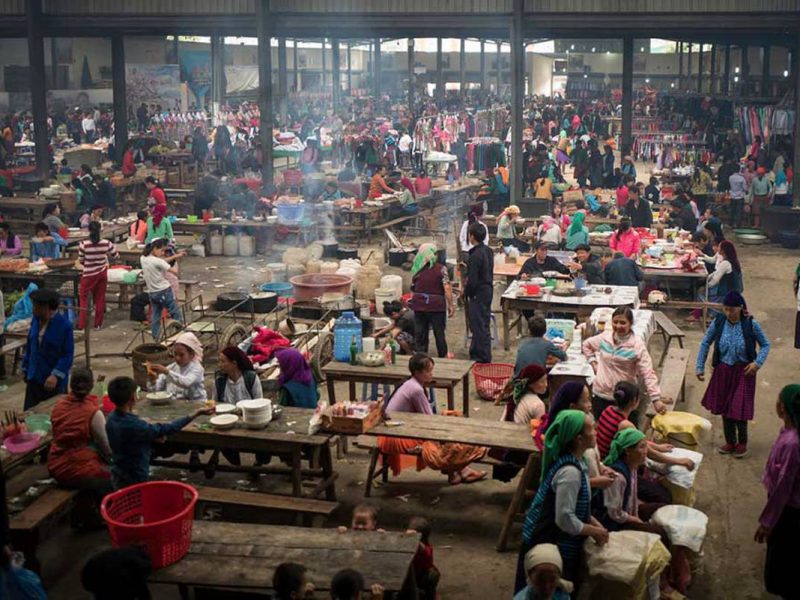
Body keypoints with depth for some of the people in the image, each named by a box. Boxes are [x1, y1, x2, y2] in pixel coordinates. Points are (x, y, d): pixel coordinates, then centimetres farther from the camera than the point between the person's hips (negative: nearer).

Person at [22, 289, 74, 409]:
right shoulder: (35, 320, 1)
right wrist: (25, 368, 16)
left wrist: (56, 375, -24)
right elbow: (29, 346, 13)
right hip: (34, 378, 6)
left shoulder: (64, 325, -17)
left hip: (54, 381, -5)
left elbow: (68, 354, -16)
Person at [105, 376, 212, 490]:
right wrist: (196, 413, -17)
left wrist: (155, 436, -2)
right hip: (135, 480, -9)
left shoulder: (112, 418, -4)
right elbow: (166, 429, -21)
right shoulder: (133, 425, -30)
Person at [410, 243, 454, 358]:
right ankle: (443, 357, 21)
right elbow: (447, 288, -14)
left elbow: (412, 290, 9)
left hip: (418, 306, 3)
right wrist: (451, 305, -7)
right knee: (439, 334, 11)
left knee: (420, 335, 9)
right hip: (436, 306, -3)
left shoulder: (416, 269, 3)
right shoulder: (441, 269, -8)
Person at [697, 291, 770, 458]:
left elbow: (765, 345, -2)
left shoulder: (751, 324, -15)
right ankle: (730, 442, 31)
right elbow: (705, 344, 3)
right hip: (723, 371, 3)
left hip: (743, 372, -3)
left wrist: (758, 363, -16)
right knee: (724, 409, 12)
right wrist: (700, 368, 1)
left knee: (739, 410, -3)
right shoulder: (718, 322, -8)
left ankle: (742, 443, 22)